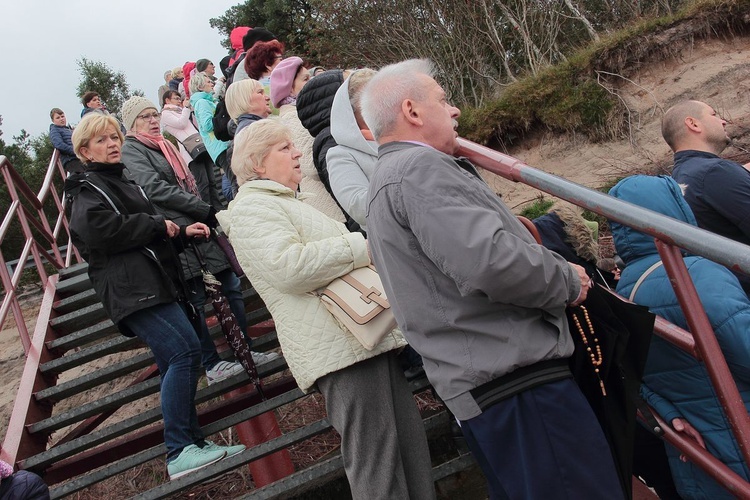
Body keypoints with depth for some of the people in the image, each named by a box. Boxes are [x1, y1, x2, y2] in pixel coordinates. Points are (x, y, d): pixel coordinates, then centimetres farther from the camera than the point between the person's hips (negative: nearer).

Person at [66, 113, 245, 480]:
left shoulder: (118, 182, 29)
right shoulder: (88, 189, -1)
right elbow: (104, 230, -21)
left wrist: (182, 232, 15)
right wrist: (159, 225, -10)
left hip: (150, 283, 10)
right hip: (131, 288, -10)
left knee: (175, 366, 6)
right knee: (185, 350, -22)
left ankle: (192, 445, 11)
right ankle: (179, 452, -20)